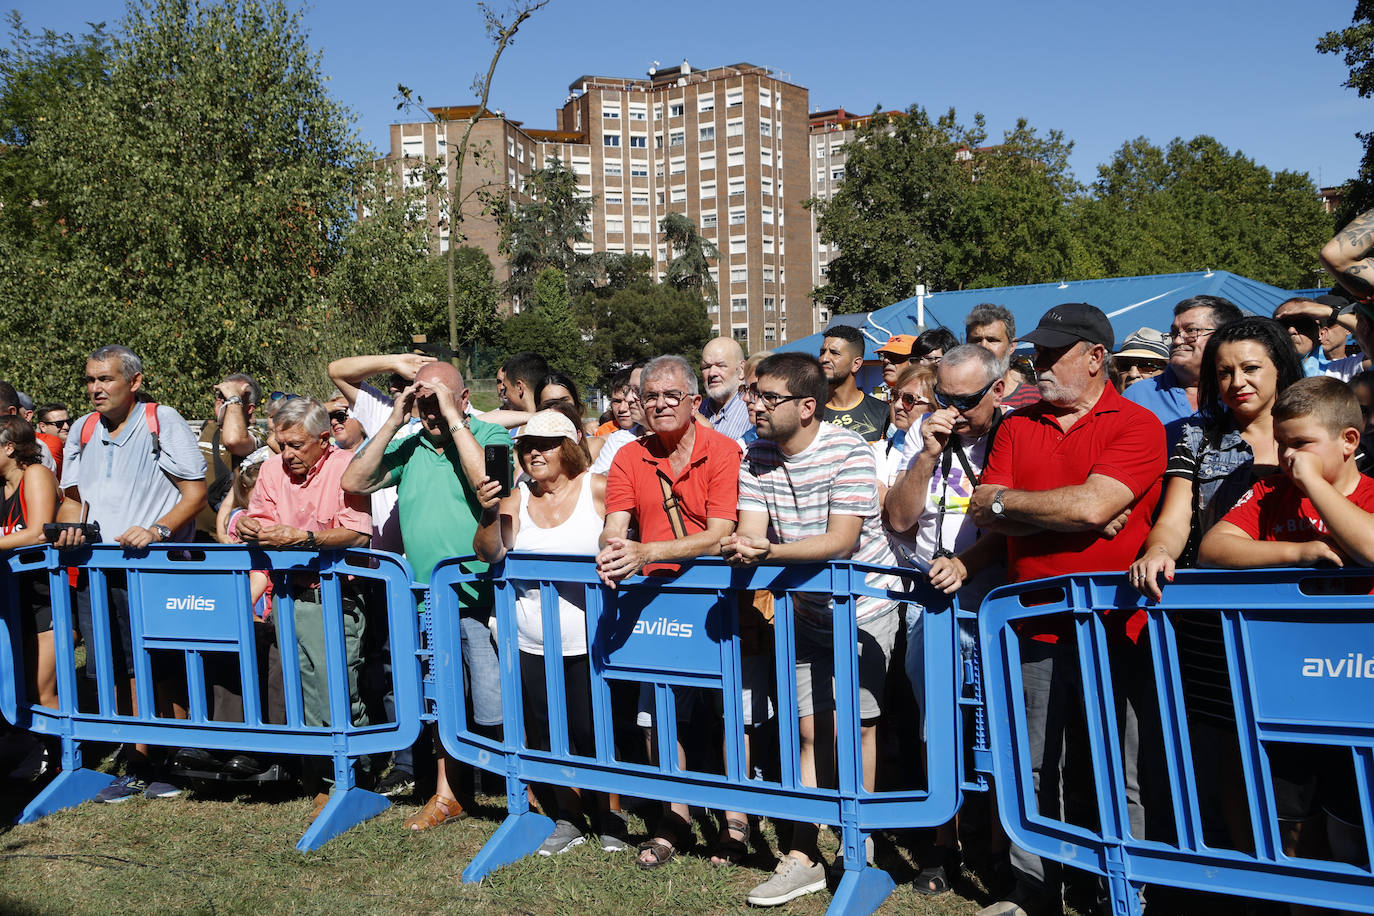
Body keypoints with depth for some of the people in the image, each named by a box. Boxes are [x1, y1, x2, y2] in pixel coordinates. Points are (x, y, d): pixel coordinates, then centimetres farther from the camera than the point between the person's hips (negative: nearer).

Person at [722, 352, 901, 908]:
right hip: (806, 609, 5)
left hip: (863, 606, -4)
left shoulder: (848, 451, -20)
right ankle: (803, 857, 14)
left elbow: (841, 540, -28)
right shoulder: (756, 458, -3)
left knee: (855, 725, 3)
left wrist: (768, 550, -40)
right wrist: (741, 547, -34)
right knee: (810, 729, 7)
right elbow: (751, 532, -9)